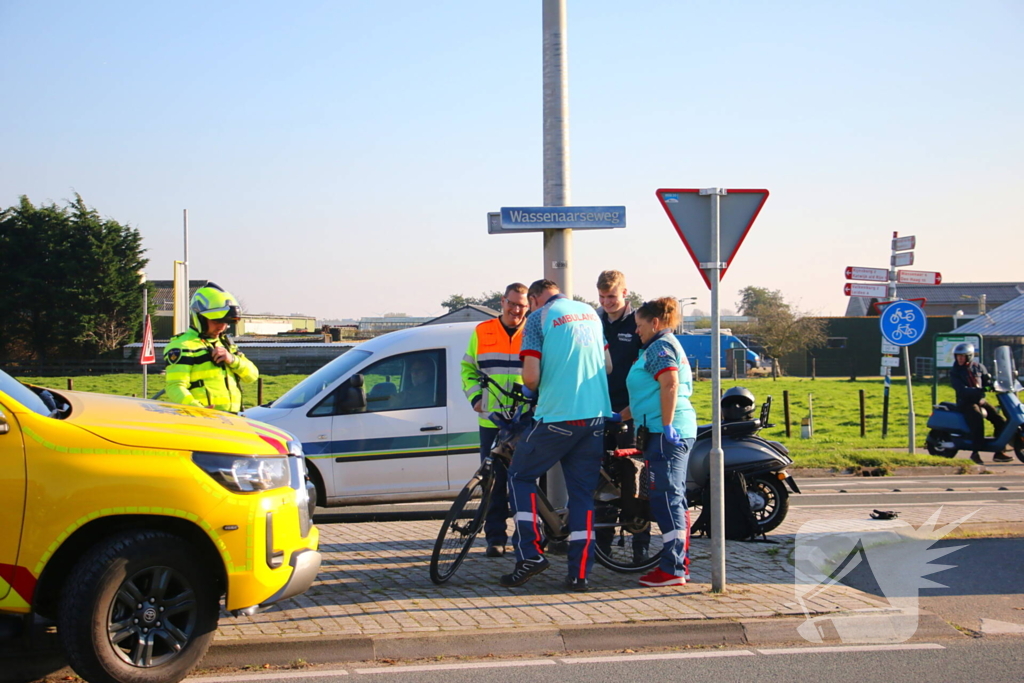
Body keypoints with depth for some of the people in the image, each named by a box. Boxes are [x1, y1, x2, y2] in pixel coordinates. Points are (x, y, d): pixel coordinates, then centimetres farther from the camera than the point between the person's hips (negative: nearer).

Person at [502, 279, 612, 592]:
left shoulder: (539, 317, -5)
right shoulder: (591, 313, 13)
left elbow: (531, 376, -12)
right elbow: (608, 365, 19)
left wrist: (533, 390, 9)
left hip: (558, 415, -5)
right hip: (596, 415, 5)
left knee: (521, 476, 12)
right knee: (583, 492, 9)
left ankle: (531, 553, 1)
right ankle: (579, 573, 6)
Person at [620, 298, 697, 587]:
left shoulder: (660, 346, -6)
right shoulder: (666, 346, 25)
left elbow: (669, 384, -21)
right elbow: (650, 399, 30)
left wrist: (667, 425, -25)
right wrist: (620, 417, 32)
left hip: (666, 433, -11)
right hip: (679, 433, 11)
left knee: (665, 498, -10)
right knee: (675, 500, 12)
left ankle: (672, 569, -10)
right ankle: (681, 564, 16)